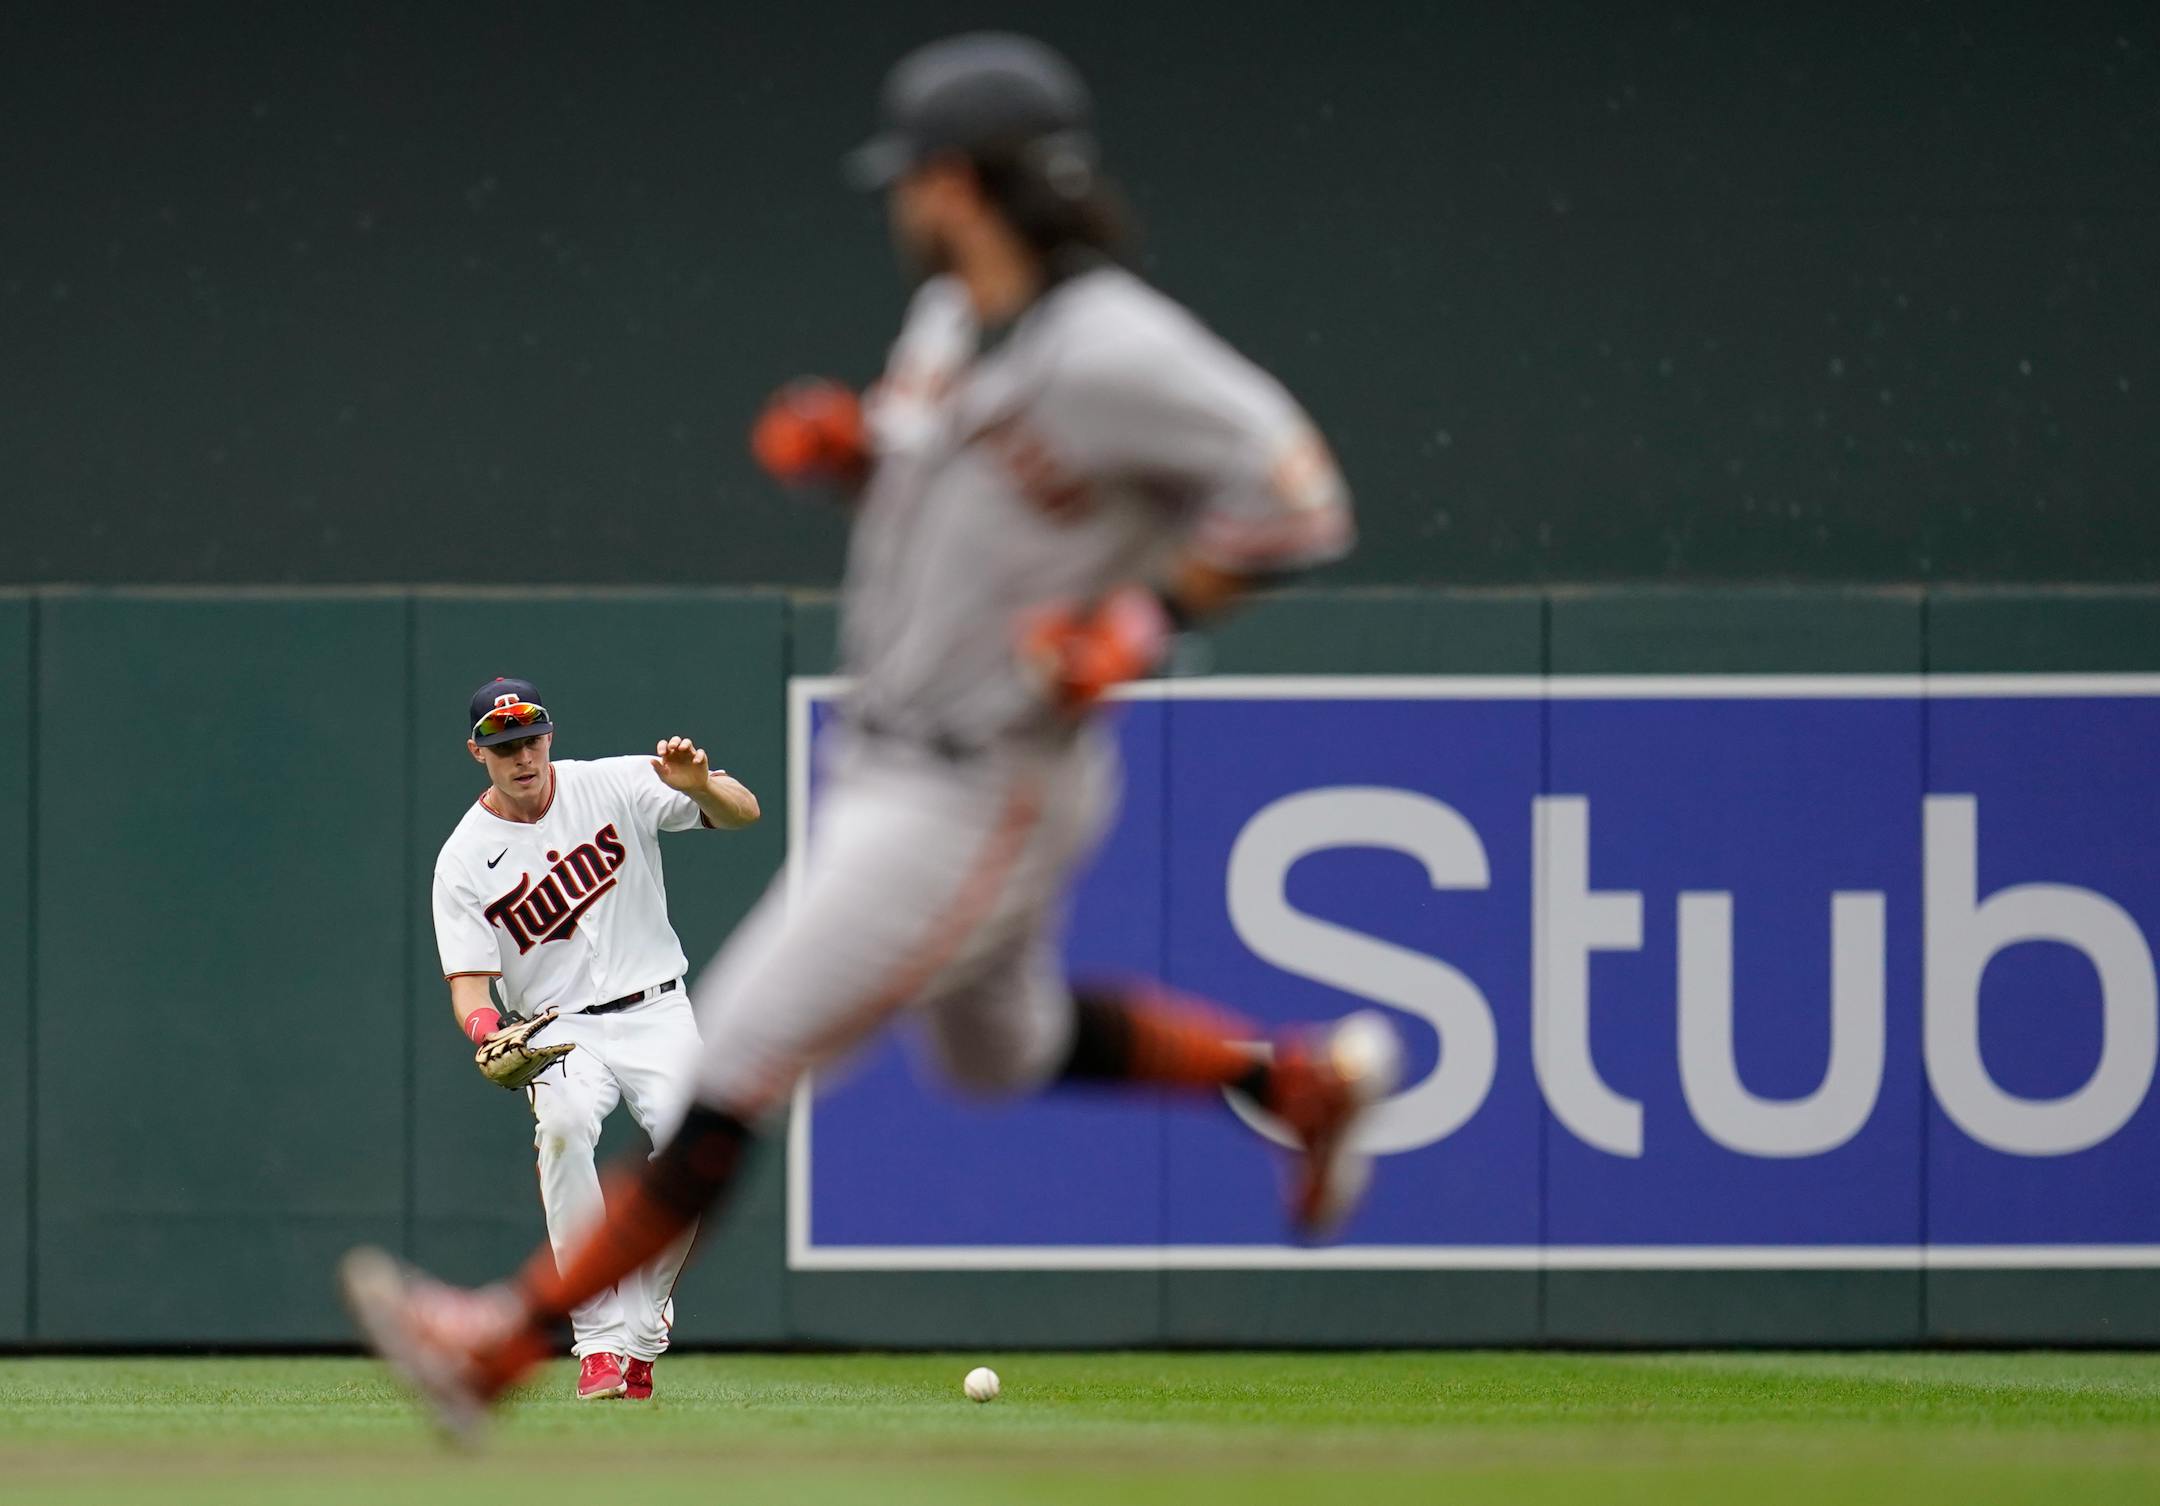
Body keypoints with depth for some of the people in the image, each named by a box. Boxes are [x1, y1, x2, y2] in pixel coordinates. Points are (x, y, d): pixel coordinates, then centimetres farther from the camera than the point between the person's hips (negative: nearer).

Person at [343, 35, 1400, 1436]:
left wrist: (1142, 623, -25)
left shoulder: (1111, 350, -22)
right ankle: (1311, 1079, 39)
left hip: (982, 798, -10)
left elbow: (1298, 497, -19)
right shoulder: (948, 321, 4)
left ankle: (513, 1334, -2)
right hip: (892, 763, 10)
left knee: (738, 1060, -7)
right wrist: (847, 449, -1)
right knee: (1006, 1049, 29)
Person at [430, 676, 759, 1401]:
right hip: (558, 1032, -1)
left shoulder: (612, 786, -1)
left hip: (655, 1014, 1)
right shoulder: (464, 860, -2)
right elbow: (469, 980, -7)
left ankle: (636, 1337, -8)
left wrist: (699, 784, -30)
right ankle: (600, 1342, -32)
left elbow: (742, 812, -6)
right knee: (564, 1121, -34)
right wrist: (486, 1033, -30)